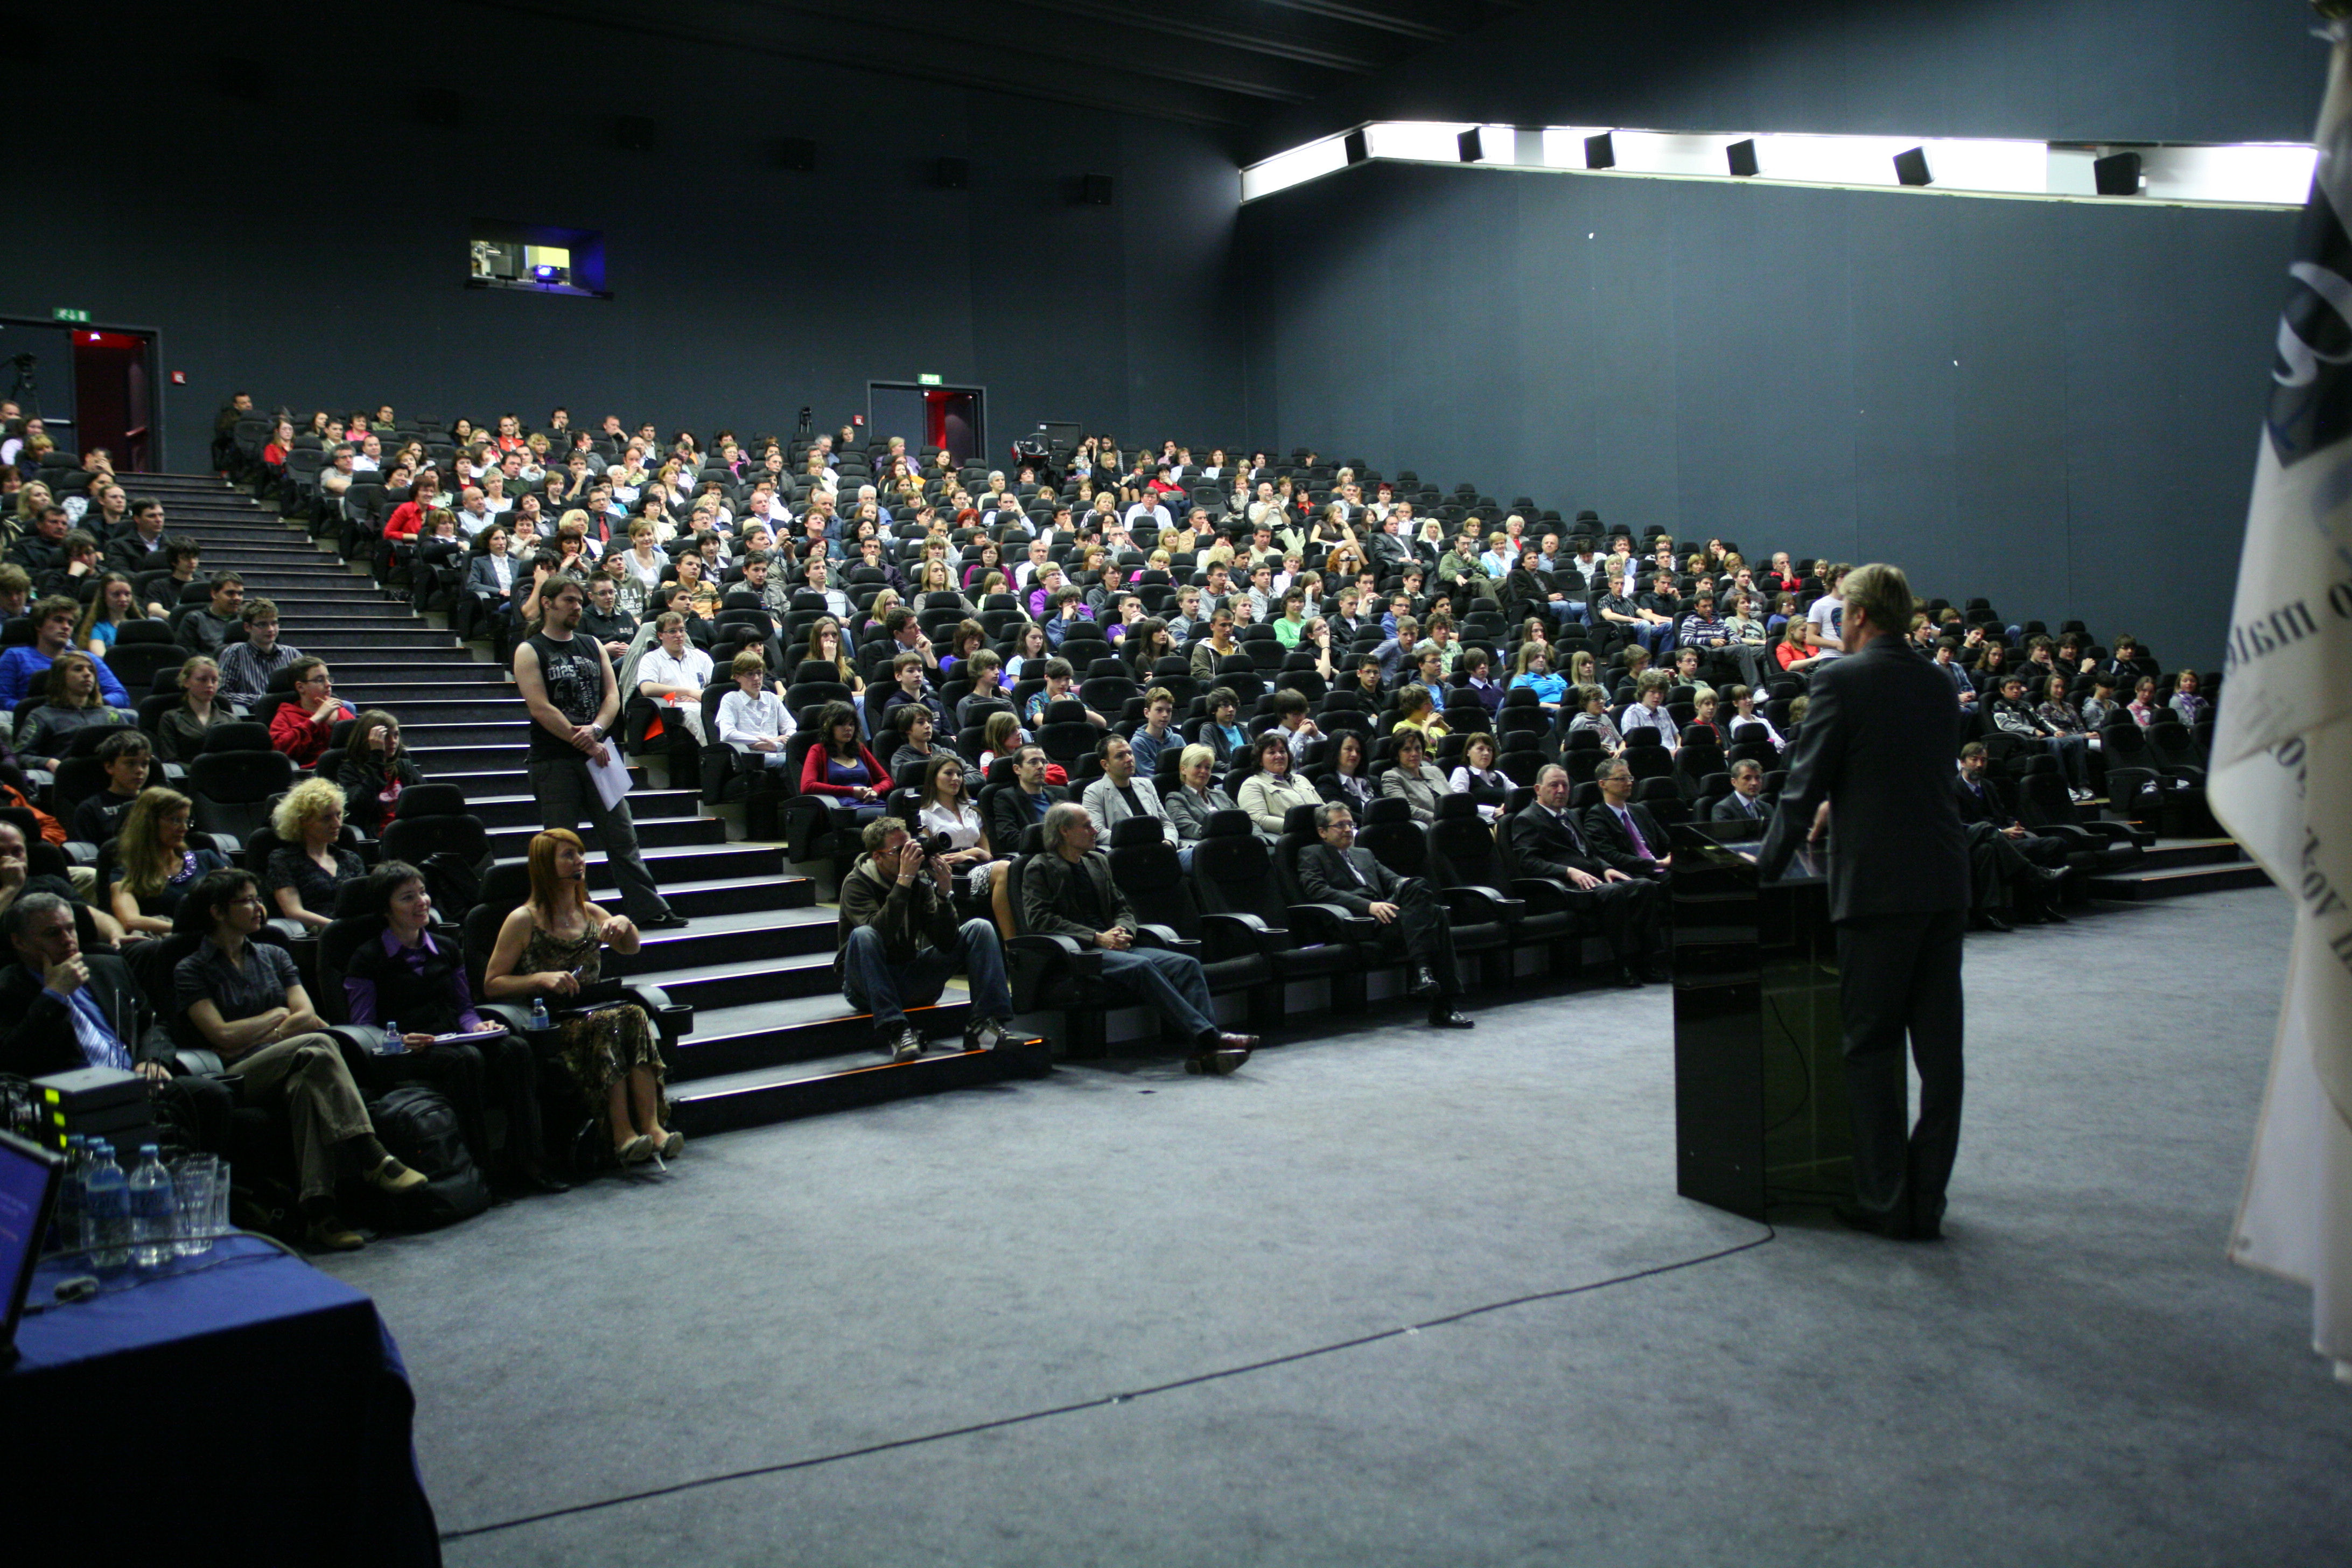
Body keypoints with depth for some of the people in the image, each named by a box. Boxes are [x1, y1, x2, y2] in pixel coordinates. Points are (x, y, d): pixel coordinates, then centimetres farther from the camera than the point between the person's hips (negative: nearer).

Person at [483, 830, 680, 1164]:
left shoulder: (592, 914, 14)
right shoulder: (524, 921, -1)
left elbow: (630, 949, 20)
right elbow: (491, 986, -2)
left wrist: (625, 925, -2)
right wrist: (541, 979, -19)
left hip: (590, 1014, 4)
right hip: (546, 1027, -4)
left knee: (634, 1015, -29)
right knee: (607, 1023, -34)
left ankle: (652, 1126, -38)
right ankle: (622, 1135, -35)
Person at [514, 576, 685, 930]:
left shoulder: (593, 646, 15)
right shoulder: (529, 651, -2)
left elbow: (613, 695, 8)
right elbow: (541, 708, -11)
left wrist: (596, 730, -12)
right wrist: (586, 744, -13)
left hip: (598, 755, 5)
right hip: (554, 761, -5)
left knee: (622, 837, 5)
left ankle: (648, 910, 8)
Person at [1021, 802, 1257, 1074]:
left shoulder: (1099, 862, 26)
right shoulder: (1040, 869, 4)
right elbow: (1039, 919, -9)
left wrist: (1122, 931, -1)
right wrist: (1097, 938, -16)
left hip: (1114, 947, 7)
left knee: (1187, 964, -17)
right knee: (1140, 966, -35)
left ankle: (1206, 1050, -33)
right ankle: (1207, 1036, -40)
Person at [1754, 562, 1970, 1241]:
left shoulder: (1838, 679, -7)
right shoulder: (1937, 684, 13)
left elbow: (1805, 782, -8)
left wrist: (1769, 861, 3)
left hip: (1878, 882, -6)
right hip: (1946, 880, 6)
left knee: (1872, 1045, 2)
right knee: (1939, 1044, 9)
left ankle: (1885, 1201, 6)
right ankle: (1928, 1197, 16)